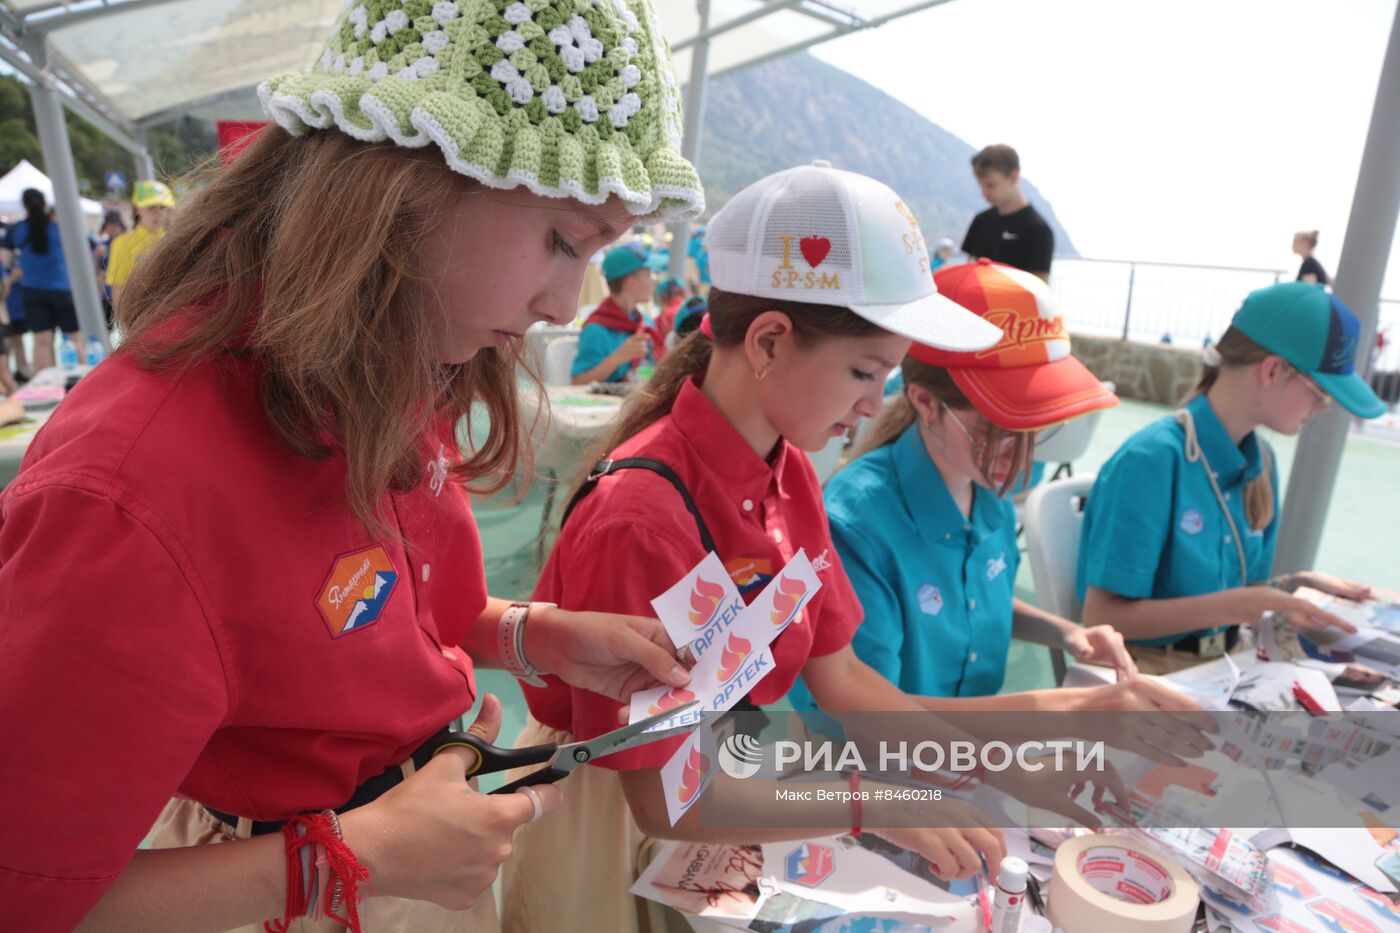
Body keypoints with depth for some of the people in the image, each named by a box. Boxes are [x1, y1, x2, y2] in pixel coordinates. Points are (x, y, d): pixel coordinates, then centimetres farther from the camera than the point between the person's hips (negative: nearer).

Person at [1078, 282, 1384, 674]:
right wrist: (1242, 606, -24)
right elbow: (1102, 618, -21)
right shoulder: (1151, 460, -21)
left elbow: (1223, 592, 12)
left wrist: (1296, 585, -5)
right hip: (1144, 669, -7)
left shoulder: (1260, 459, 3)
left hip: (1222, 661, 7)